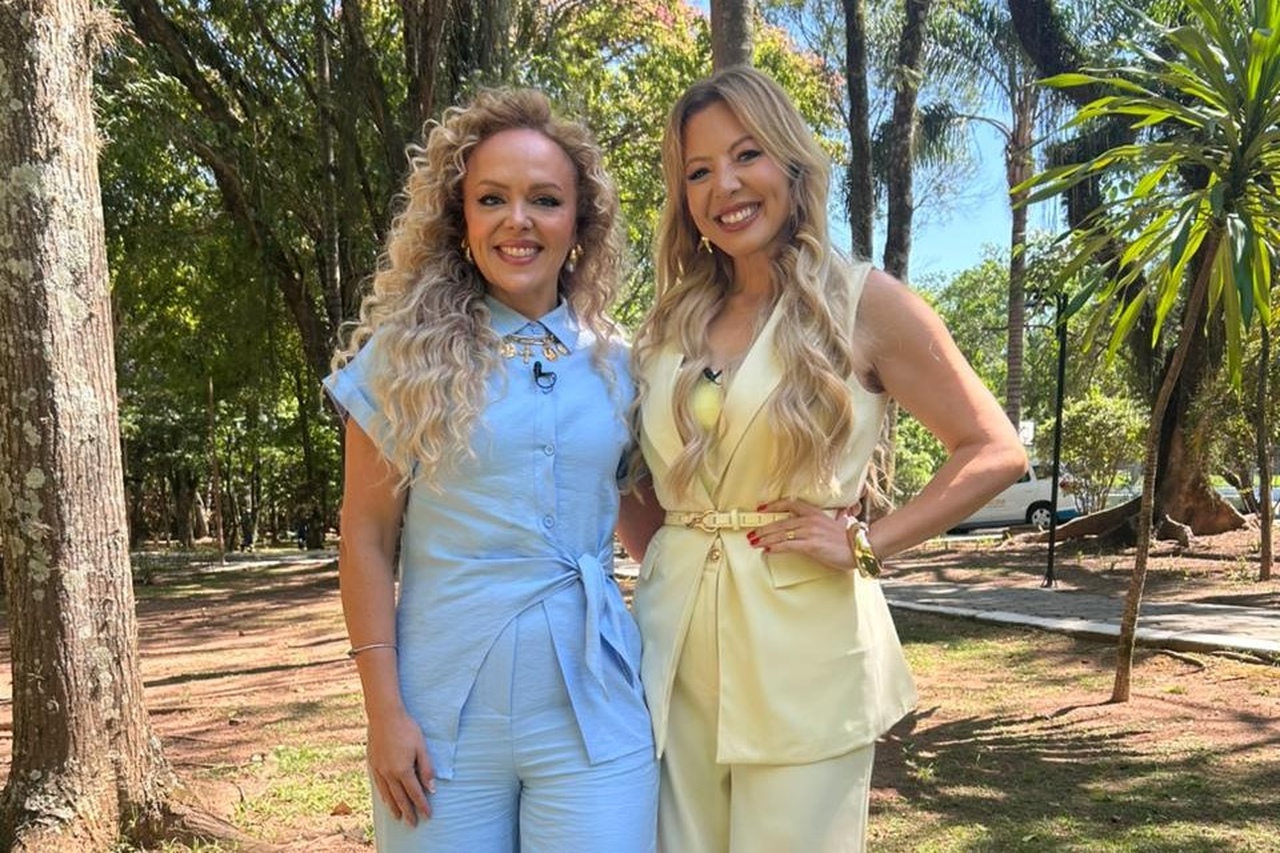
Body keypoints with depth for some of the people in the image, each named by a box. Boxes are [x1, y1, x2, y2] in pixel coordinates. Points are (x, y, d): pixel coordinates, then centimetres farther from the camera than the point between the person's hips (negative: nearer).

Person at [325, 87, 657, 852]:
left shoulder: (617, 365, 5)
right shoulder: (407, 353, -1)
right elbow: (367, 538, -2)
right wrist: (384, 709, -7)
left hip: (595, 709, 2)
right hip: (445, 709, -1)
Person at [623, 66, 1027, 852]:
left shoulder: (865, 303, -3)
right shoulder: (672, 324, 9)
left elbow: (995, 451, -4)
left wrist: (866, 543, -11)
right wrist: (658, 556, 4)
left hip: (803, 650, -4)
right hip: (675, 643, 4)